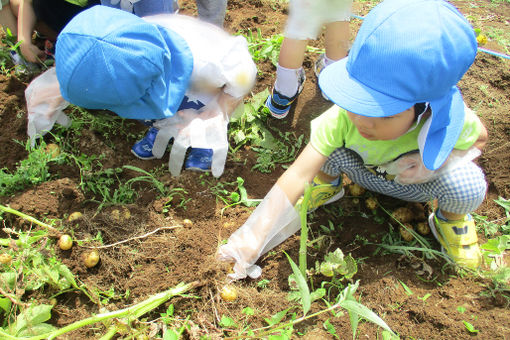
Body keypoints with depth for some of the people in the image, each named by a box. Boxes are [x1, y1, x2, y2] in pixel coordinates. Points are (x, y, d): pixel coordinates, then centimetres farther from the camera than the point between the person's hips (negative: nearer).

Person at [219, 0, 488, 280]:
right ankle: (328, 184, 7)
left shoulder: (451, 120, -35)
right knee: (325, 139, -30)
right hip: (365, 173, 0)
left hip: (417, 184, 0)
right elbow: (297, 175, -40)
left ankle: (450, 218, 5)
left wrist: (438, 163, -32)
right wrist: (256, 235, -45)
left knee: (467, 184, -33)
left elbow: (479, 136, -11)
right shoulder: (343, 118, -38)